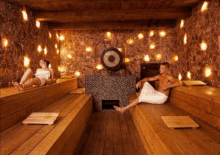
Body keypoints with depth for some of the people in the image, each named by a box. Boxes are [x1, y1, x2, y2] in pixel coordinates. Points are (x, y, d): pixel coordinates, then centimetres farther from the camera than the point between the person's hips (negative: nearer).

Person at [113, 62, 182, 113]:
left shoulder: (169, 77, -13)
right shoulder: (159, 76, 11)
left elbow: (178, 83, -28)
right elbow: (148, 79, 12)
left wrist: (167, 86, -28)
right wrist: (140, 81, -6)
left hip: (161, 97, -8)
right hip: (156, 93, 8)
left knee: (140, 98, -16)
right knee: (145, 83, 5)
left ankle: (123, 109, -9)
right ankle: (138, 99, 1)